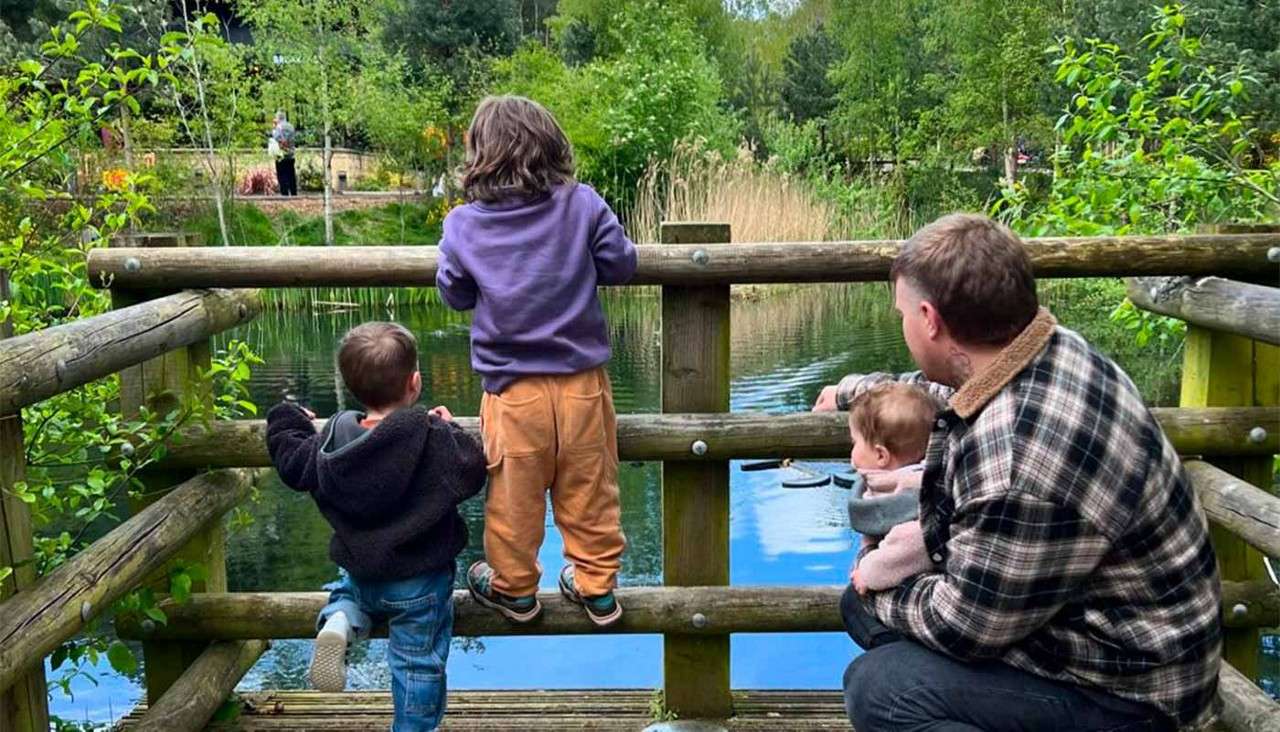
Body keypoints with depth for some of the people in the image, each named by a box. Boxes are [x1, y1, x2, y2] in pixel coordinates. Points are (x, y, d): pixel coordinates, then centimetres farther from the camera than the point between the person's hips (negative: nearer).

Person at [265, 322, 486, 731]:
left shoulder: (333, 438, -6)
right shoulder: (435, 439, -21)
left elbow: (293, 465, 9)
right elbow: (471, 474, -13)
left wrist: (286, 422, 28)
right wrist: (452, 431, 1)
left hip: (361, 572, 4)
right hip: (420, 582, -3)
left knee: (349, 588, 36)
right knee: (419, 664, 11)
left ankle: (339, 621, 5)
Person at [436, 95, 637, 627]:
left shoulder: (463, 224, -6)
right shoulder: (582, 205, -8)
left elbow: (454, 296, 6)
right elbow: (621, 265, 0)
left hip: (513, 389, -1)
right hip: (582, 382, 1)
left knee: (514, 497, 15)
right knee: (589, 490, 15)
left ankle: (514, 589, 33)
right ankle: (597, 588, 29)